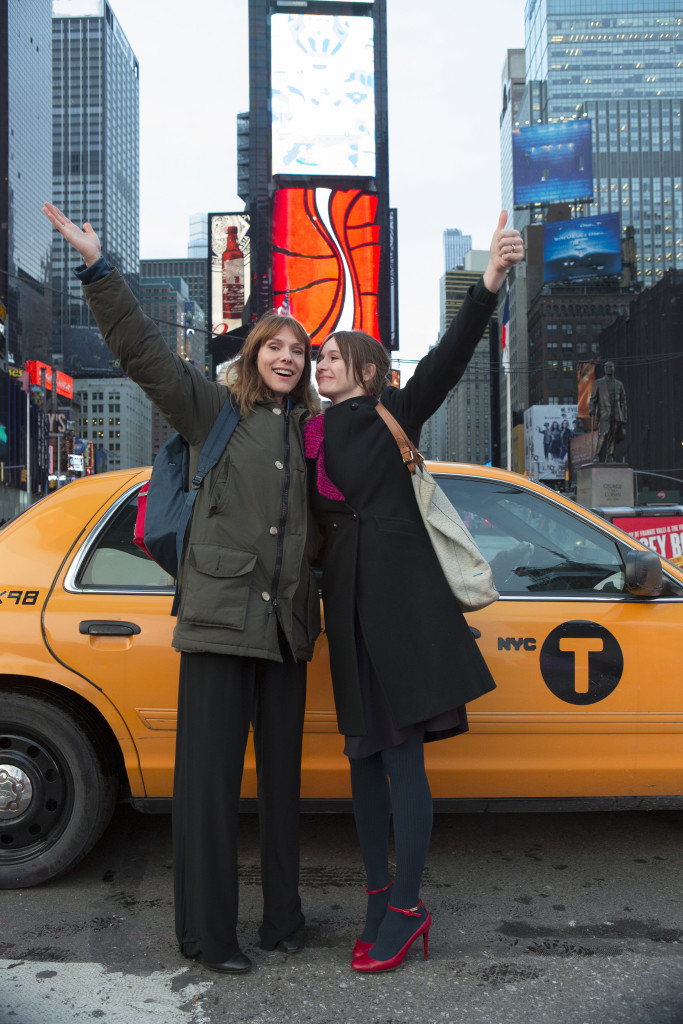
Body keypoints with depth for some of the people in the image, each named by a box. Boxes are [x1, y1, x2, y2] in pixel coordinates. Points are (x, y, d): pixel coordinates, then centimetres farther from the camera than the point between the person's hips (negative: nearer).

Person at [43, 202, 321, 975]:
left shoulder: (310, 429, 16)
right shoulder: (214, 407, 2)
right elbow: (143, 353, -8)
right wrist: (97, 268, -17)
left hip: (285, 625, 5)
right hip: (221, 618, -4)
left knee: (281, 778, 12)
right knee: (209, 779, 1)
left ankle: (283, 918, 25)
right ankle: (208, 935, 14)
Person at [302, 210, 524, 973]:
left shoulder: (394, 414, 1)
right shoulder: (310, 436, 14)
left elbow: (447, 359, -12)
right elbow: (309, 520, 14)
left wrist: (489, 284, -27)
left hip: (399, 594, -5)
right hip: (347, 599, 5)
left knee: (402, 752, -4)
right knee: (365, 752, 10)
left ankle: (404, 909, 6)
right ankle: (380, 896, 21)